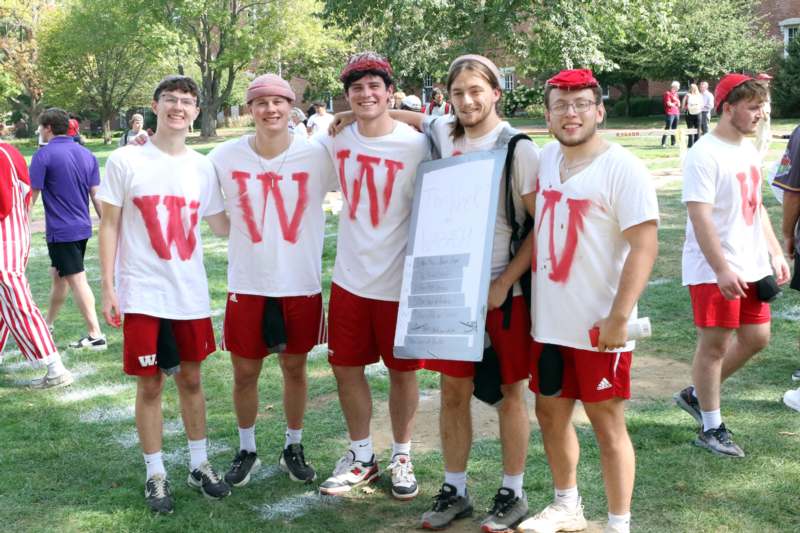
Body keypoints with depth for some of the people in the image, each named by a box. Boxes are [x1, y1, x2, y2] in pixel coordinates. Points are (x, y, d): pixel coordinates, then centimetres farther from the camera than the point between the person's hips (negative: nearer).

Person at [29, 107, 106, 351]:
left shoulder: (44, 155, -11)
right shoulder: (86, 154, 6)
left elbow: (32, 196, -10)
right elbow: (96, 194, 6)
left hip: (60, 230, -7)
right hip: (83, 227, 7)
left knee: (77, 280, -4)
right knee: (58, 274, 21)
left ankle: (95, 335, -5)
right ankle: (47, 324, 36)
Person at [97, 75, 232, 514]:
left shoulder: (202, 167, 4)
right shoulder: (125, 161, -6)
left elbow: (222, 226, 10)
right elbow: (109, 225, -4)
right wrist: (107, 288, -7)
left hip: (191, 294, 3)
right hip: (142, 295, -3)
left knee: (190, 378, 14)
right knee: (150, 384, 5)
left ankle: (199, 465, 27)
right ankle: (155, 475, 19)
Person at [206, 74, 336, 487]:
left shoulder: (316, 156, -8)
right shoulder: (225, 157, -6)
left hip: (301, 284, 0)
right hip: (247, 285, 0)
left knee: (295, 367, 14)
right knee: (244, 372, 9)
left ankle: (293, 448, 34)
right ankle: (246, 450, 32)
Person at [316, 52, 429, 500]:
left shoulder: (415, 145, -11)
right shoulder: (335, 140, 0)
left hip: (400, 280, -4)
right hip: (350, 277, 4)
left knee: (402, 371, 9)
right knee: (346, 366, 10)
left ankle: (402, 456, 28)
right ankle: (362, 456, 29)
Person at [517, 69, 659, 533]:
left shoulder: (622, 168, -13)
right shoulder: (546, 158, 7)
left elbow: (645, 247, -18)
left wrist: (619, 317, -22)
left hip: (599, 327, -7)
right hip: (548, 321, 7)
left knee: (607, 422, 2)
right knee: (550, 413, 17)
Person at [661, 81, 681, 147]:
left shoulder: (675, 94, 18)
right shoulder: (668, 94, -7)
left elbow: (679, 103, 15)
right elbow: (669, 104, -15)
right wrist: (675, 104, 3)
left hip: (676, 113, 8)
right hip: (670, 113, -8)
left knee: (674, 129, 10)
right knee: (667, 128, -11)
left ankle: (673, 142, 16)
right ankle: (663, 143, -11)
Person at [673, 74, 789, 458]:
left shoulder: (749, 149, 12)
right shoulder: (704, 155, -16)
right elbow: (699, 216, -22)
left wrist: (775, 253, 14)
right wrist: (721, 269, -26)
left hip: (752, 265, 9)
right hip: (714, 271, -9)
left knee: (756, 337, 13)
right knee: (715, 344, 1)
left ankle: (696, 395, 29)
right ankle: (711, 429, 15)